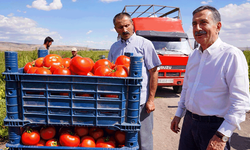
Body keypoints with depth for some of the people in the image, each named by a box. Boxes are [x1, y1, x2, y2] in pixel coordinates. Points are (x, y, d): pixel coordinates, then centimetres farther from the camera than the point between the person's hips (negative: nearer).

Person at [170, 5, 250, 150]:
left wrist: (221, 136, -21)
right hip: (189, 121, 6)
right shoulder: (194, 55, 7)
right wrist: (178, 115, 16)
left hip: (213, 126, -6)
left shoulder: (232, 55, -15)